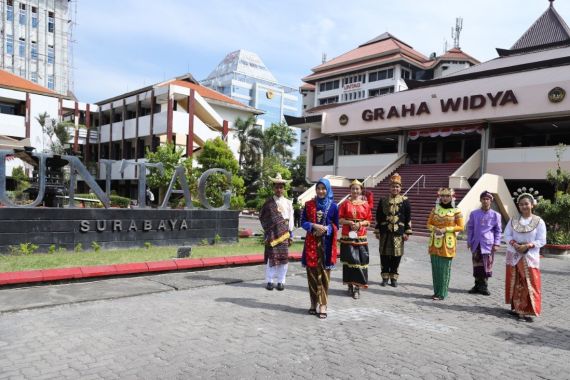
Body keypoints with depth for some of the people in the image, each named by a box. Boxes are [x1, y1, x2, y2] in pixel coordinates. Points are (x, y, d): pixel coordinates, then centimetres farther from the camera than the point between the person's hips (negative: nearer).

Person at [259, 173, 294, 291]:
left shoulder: (288, 203, 6)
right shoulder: (268, 203, 2)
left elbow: (290, 219, 7)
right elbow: (262, 217, 5)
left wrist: (291, 235, 4)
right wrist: (267, 231, -3)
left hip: (284, 233, 2)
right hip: (272, 233, -2)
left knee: (284, 257, 3)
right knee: (271, 256, 0)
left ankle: (281, 281, 15)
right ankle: (269, 281, 12)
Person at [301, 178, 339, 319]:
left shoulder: (333, 206, 2)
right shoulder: (309, 204, 5)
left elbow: (336, 226, 6)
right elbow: (303, 222, 4)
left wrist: (326, 229, -13)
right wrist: (314, 226, -14)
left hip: (326, 244, -1)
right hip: (311, 243, 1)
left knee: (324, 274, -1)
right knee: (312, 273, 3)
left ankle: (323, 304, 3)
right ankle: (314, 303, 15)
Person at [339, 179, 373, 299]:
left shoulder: (365, 204, 6)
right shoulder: (345, 203, 5)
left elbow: (368, 221, 6)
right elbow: (339, 219, 3)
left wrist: (360, 224, -12)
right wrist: (349, 222, -14)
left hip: (360, 237, 0)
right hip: (347, 236, 0)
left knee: (359, 260, -4)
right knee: (349, 260, 1)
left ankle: (357, 287, 2)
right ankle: (350, 285, 12)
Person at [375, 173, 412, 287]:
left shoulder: (405, 201, 3)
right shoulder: (383, 201, 5)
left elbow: (408, 218, 3)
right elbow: (378, 217, 7)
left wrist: (407, 232, -1)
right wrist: (377, 231, 4)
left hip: (399, 233, 0)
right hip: (385, 232, 1)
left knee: (396, 255, 4)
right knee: (384, 255, 4)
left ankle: (394, 277, 17)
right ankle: (385, 277, 16)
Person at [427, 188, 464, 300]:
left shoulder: (456, 211, -2)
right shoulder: (435, 209, 8)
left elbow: (460, 227, -3)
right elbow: (429, 224, 12)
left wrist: (446, 229, -14)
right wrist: (434, 228, -9)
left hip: (447, 243, -4)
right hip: (435, 242, 4)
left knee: (444, 267, -1)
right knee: (435, 267, 7)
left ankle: (442, 293, 8)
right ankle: (436, 291, 19)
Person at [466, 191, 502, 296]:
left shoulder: (495, 215, 3)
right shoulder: (474, 214, 6)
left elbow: (498, 230, 5)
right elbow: (470, 228, 10)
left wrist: (497, 243, -2)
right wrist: (469, 242, 6)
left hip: (488, 244, -1)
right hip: (476, 243, 1)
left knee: (487, 266, 1)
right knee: (477, 265, 5)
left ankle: (484, 286, 12)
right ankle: (477, 285, 15)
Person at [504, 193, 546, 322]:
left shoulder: (539, 221, -4)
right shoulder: (513, 220, 6)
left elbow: (541, 241, -6)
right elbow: (507, 235, 4)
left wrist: (528, 246, -20)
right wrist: (514, 244, -15)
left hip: (530, 257, -3)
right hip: (513, 256, 3)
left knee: (529, 284, -6)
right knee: (514, 284, 9)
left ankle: (528, 311, -2)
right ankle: (516, 307, 22)